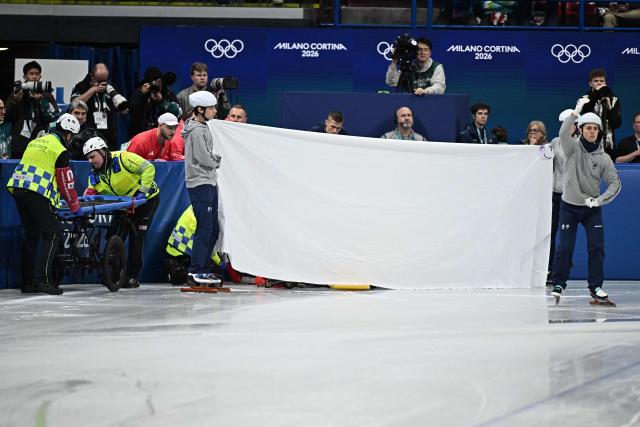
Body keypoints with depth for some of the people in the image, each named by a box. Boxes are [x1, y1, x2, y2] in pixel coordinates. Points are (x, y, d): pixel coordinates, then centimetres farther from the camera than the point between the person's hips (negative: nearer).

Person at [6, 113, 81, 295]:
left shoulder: (36, 142, 21)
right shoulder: (60, 150, -3)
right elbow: (66, 182, -2)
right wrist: (74, 206, 11)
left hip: (17, 188, 8)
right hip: (37, 194, -8)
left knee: (31, 234, 16)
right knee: (52, 233, -3)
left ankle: (28, 281, 16)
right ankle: (43, 279, -13)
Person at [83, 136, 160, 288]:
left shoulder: (123, 158, -26)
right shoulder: (95, 174, -2)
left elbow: (148, 168, -28)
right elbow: (91, 192, -5)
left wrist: (142, 191, -31)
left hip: (147, 199, -8)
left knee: (136, 237, -8)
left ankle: (133, 277, -1)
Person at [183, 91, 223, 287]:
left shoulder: (203, 128, 17)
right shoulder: (196, 131, -14)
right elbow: (204, 158, -18)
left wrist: (213, 158, 2)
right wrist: (217, 160, -1)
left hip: (209, 183, 10)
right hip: (200, 184, -10)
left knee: (213, 229, 11)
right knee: (205, 227, -11)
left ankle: (201, 269, 15)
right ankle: (196, 272, -9)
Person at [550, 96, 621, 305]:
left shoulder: (603, 158, -1)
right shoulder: (573, 149, -6)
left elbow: (615, 183, 1)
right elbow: (564, 133, -26)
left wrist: (600, 200, -13)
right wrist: (577, 110, -33)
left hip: (592, 209, 2)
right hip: (569, 206, -2)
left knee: (597, 247, -5)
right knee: (564, 247, -5)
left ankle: (596, 286, 6)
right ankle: (558, 284, 9)